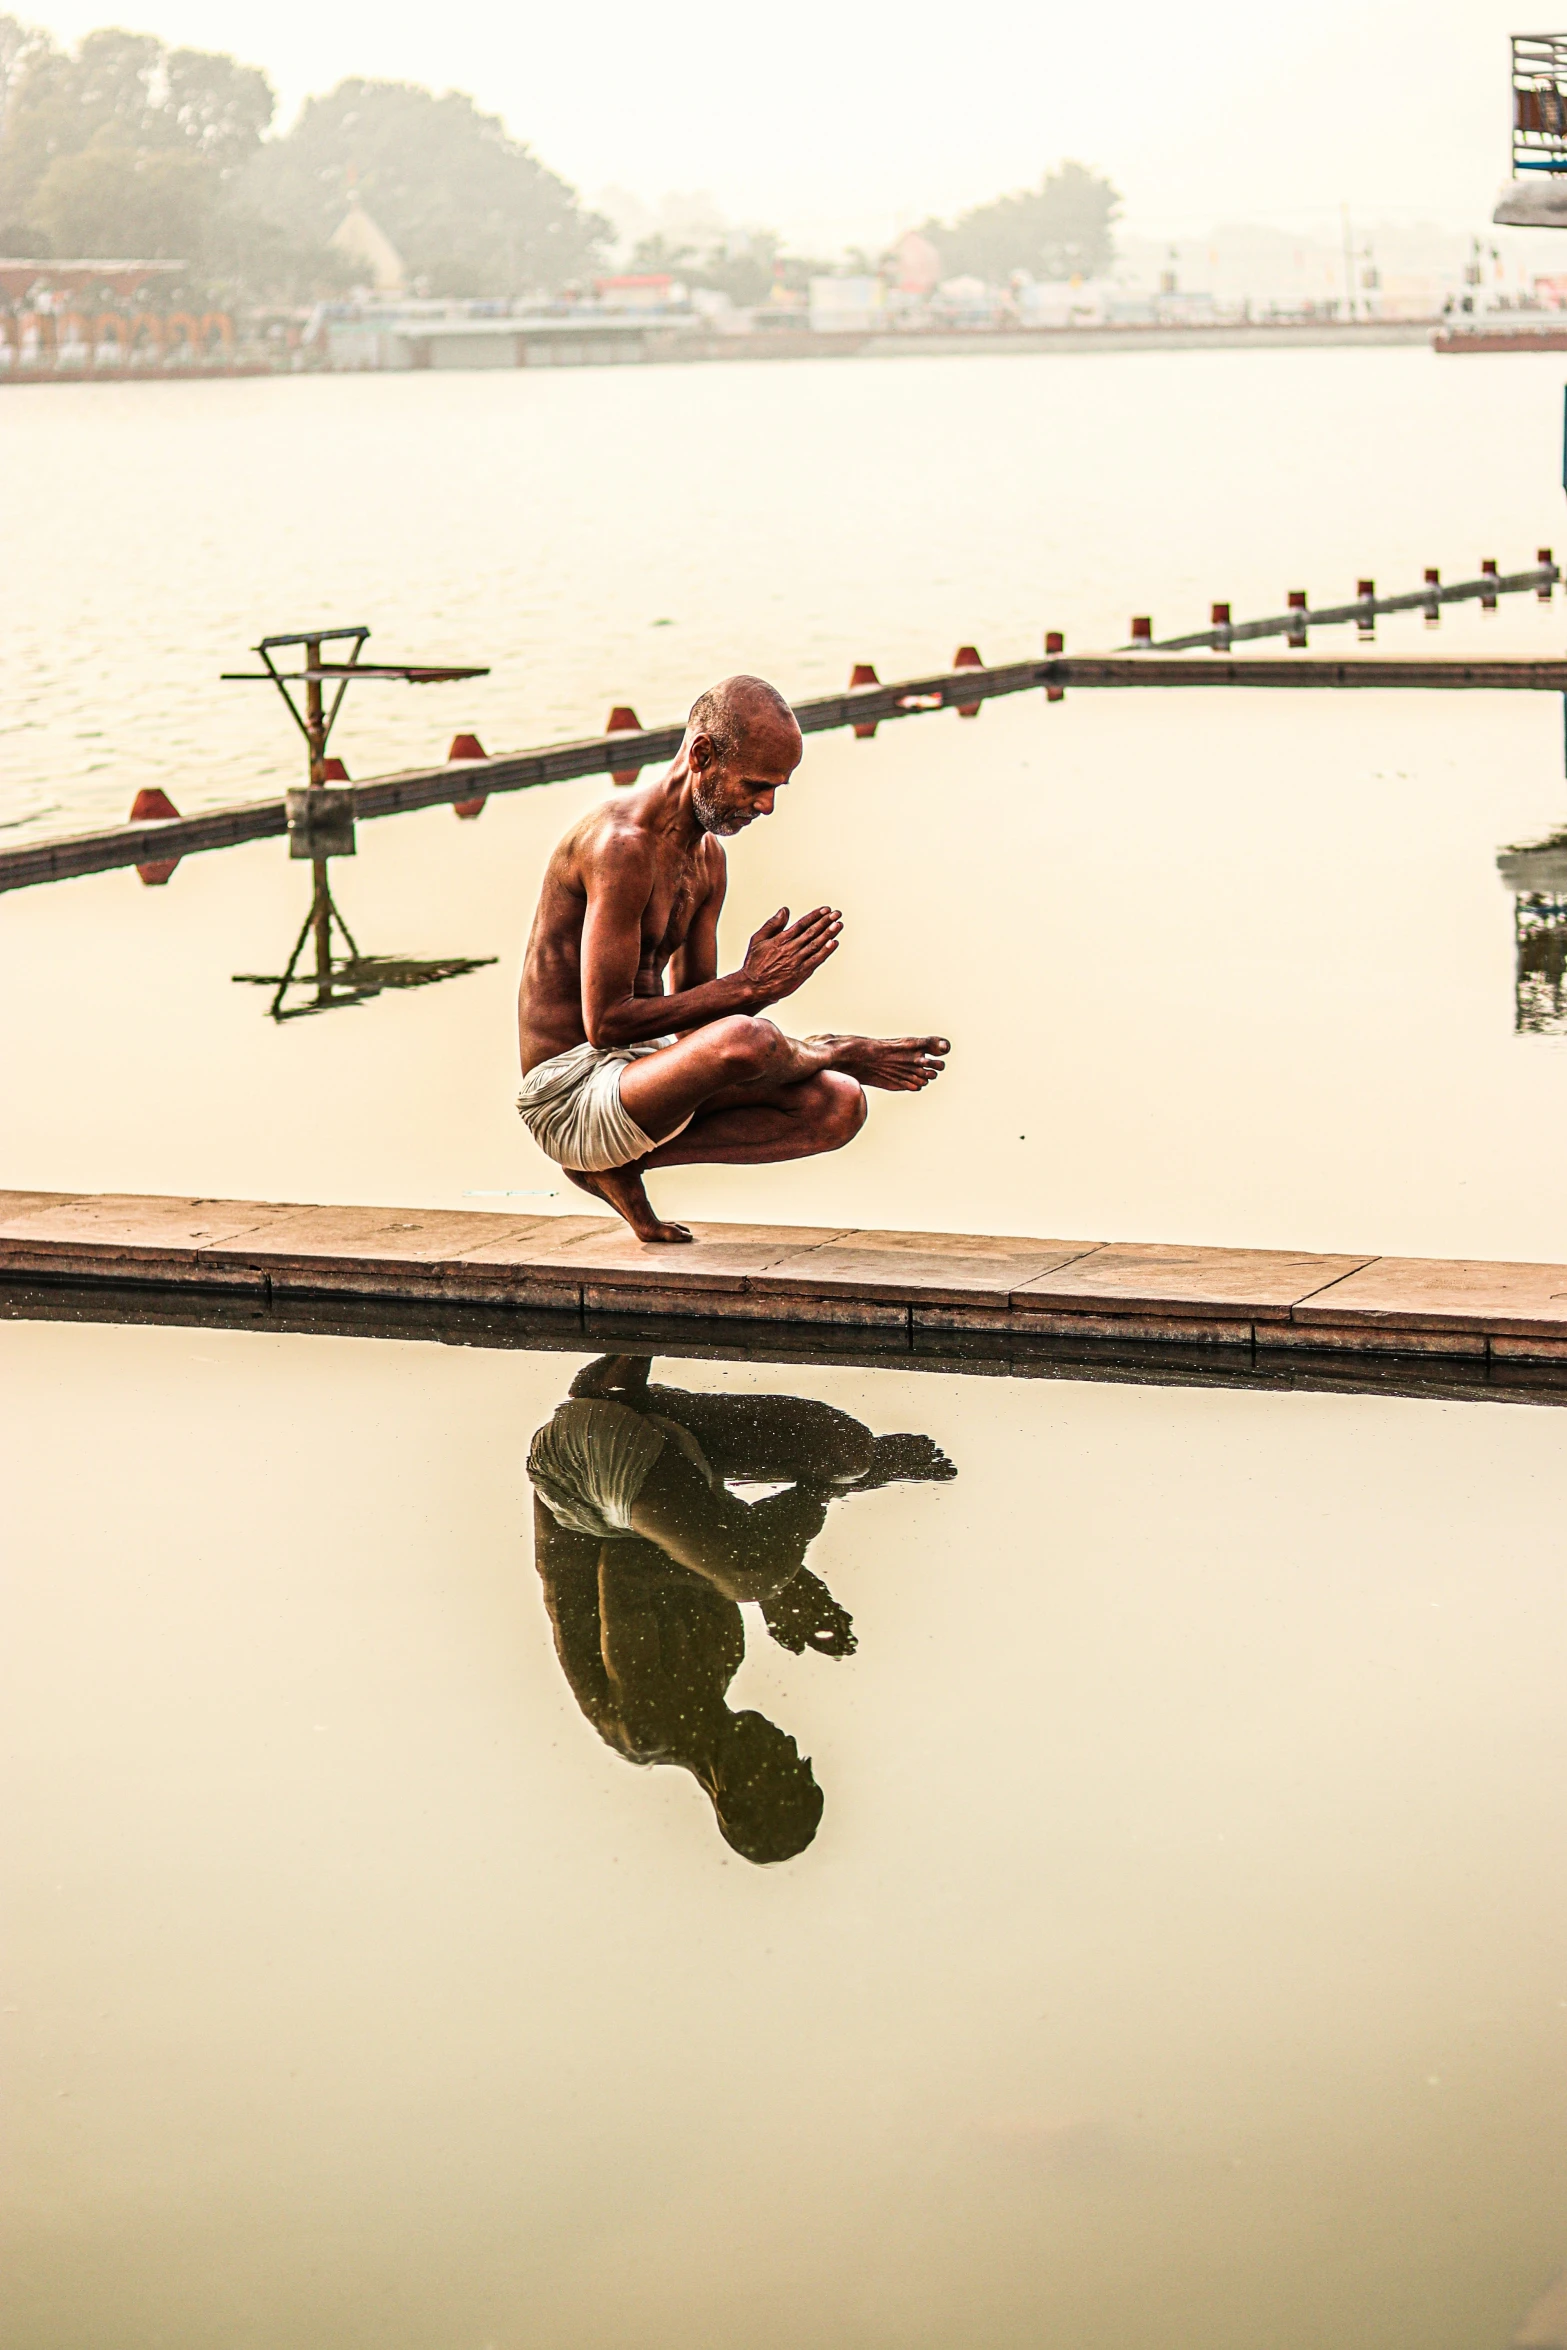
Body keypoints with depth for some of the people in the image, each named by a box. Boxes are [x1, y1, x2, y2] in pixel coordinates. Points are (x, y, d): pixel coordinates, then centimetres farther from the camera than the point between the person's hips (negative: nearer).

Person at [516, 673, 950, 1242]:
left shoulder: (708, 855, 13)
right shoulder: (621, 844, -19)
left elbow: (693, 1021, 12)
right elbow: (605, 1023, -23)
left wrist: (849, 1058, 0)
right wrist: (749, 985, -20)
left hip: (634, 1068, 10)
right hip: (570, 1097, -10)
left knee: (839, 1108, -3)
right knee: (746, 1040, -36)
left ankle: (622, 1163, -6)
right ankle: (829, 1051, 1)